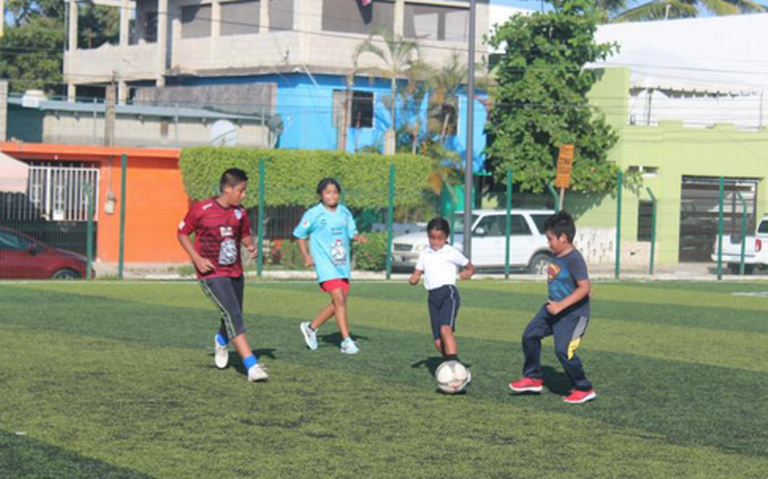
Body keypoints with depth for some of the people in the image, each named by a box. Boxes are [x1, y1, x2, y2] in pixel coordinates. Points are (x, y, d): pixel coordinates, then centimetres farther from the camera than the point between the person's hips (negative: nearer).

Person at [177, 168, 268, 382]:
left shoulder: (240, 213, 4)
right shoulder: (202, 209, -10)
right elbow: (182, 233, -1)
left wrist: (251, 246, -4)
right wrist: (197, 258, -12)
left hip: (235, 273, 6)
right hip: (211, 274, -6)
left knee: (233, 316, 15)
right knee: (233, 315, -18)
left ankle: (221, 341, 51)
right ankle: (252, 365, -24)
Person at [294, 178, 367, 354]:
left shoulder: (344, 212, 8)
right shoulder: (314, 214, -6)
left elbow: (351, 232, 14)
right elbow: (300, 234, 4)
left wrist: (358, 237, -9)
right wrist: (306, 255, -4)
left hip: (342, 264, 6)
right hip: (325, 263, -6)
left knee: (339, 302, 9)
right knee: (339, 300, -15)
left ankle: (311, 327, 28)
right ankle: (346, 341, -11)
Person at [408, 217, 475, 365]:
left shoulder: (452, 253, 4)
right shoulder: (425, 254, 18)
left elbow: (471, 268, 12)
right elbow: (417, 274, 19)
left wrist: (466, 274, -11)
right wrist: (413, 280, -4)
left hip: (448, 293, -5)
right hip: (433, 296, 5)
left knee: (445, 329, -29)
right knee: (438, 342, 2)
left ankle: (454, 362, -38)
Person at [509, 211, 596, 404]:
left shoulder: (574, 259, -21)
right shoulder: (556, 256, 6)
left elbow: (585, 288, -26)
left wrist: (561, 305, -28)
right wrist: (553, 303, 15)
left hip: (574, 313, -9)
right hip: (554, 307, 9)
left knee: (563, 350, -12)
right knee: (530, 335, 8)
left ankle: (584, 390, 4)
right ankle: (533, 378, 21)